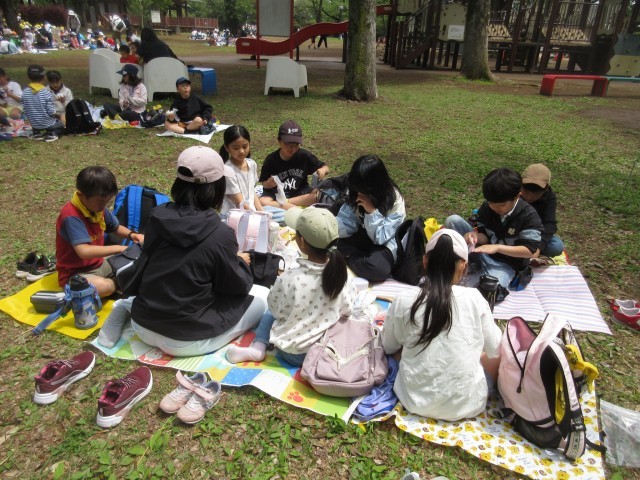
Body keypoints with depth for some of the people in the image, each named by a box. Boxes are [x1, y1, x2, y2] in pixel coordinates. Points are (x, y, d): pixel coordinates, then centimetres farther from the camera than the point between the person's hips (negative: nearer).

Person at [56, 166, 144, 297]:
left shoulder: (98, 207, -2)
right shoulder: (71, 216, -27)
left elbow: (116, 227, 15)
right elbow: (84, 251, -36)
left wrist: (132, 235, -6)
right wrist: (119, 248, -32)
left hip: (99, 265, 8)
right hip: (75, 273, -7)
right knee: (103, 287, -35)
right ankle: (117, 282, -5)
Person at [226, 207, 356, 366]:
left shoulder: (289, 279, -28)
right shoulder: (341, 274, -18)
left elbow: (275, 308, -9)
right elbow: (346, 310, -3)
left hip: (292, 352, -3)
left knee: (269, 314, 25)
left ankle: (257, 348, 7)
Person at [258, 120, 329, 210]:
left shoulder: (304, 155, -8)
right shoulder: (271, 159, -9)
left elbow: (325, 168, 1)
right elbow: (264, 184, 0)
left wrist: (323, 170, -23)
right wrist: (269, 184, -24)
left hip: (300, 192, 2)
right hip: (277, 193, -1)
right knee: (262, 202, -31)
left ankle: (284, 203, -21)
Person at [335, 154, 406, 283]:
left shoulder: (394, 200, -23)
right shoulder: (356, 193, -10)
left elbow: (380, 238, -24)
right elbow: (347, 221, -10)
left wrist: (372, 211, -34)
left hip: (386, 244, -4)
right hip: (362, 237, 5)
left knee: (378, 268, -37)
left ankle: (346, 258, -13)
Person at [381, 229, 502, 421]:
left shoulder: (403, 302, -10)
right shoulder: (474, 298, -11)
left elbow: (389, 347, 6)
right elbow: (494, 349, 4)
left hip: (416, 400, 1)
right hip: (465, 403, 0)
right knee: (499, 355, 22)